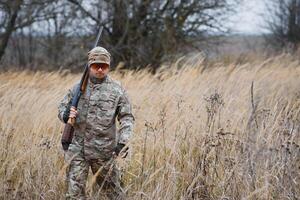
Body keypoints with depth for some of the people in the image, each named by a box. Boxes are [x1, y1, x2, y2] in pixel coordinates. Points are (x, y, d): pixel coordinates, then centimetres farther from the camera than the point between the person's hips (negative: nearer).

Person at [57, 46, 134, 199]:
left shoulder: (117, 90, -1)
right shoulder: (78, 87, 8)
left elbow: (126, 117, -1)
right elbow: (62, 107, 15)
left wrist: (123, 142, -14)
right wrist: (65, 114, -10)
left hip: (103, 150, -2)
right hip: (77, 148, 2)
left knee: (111, 188, 11)